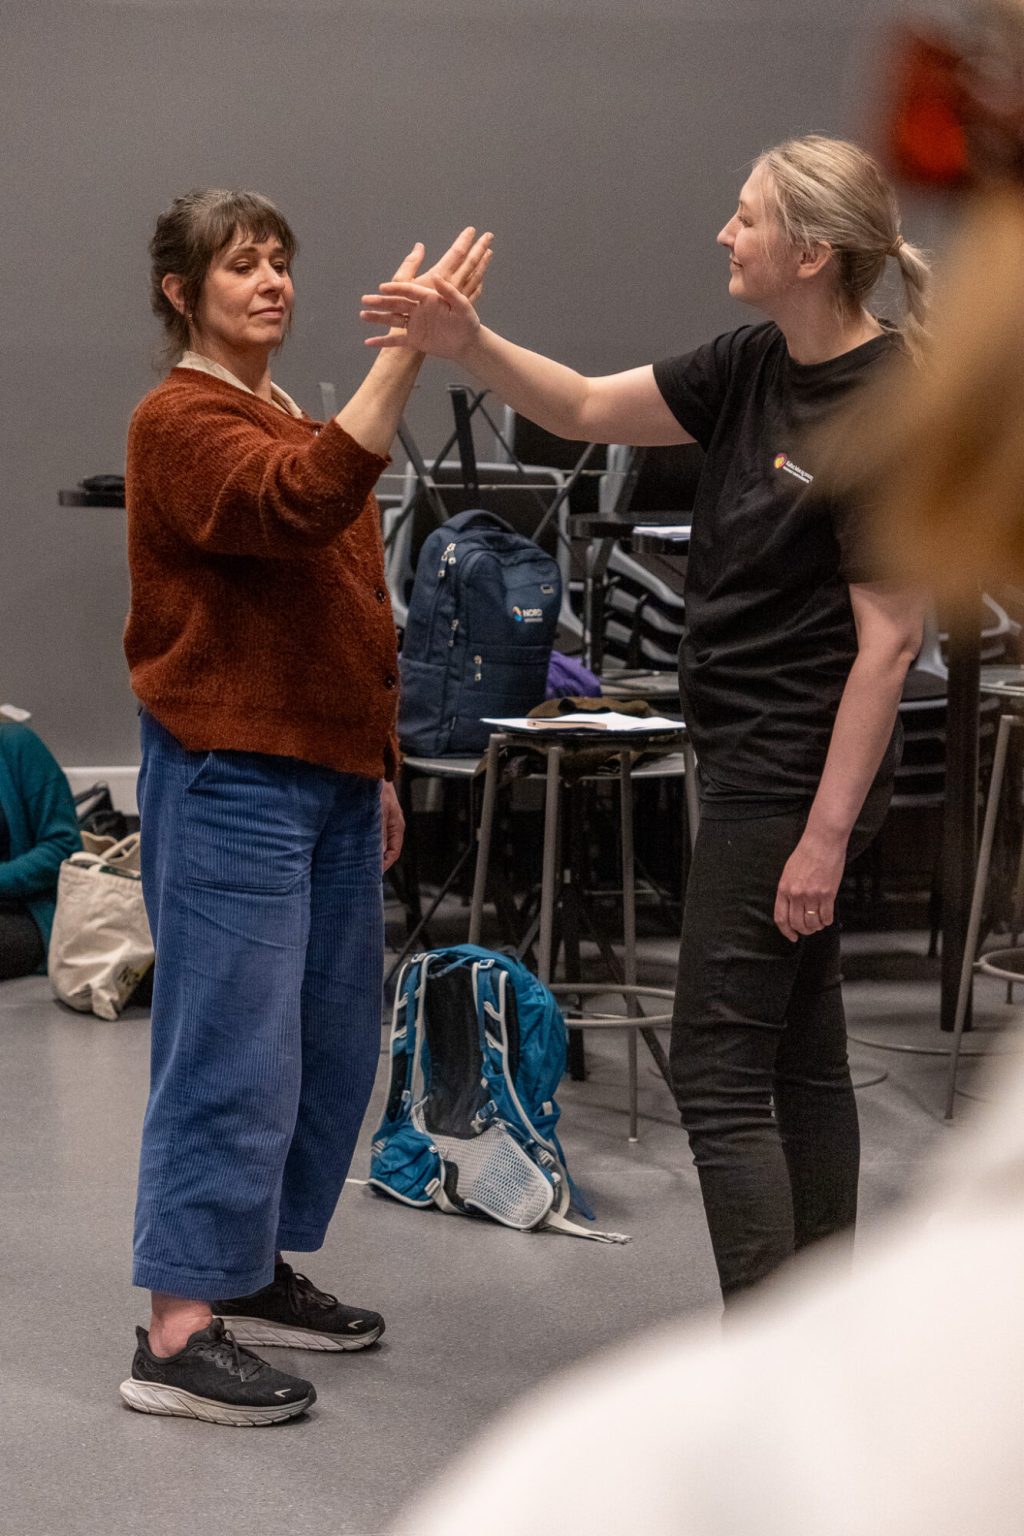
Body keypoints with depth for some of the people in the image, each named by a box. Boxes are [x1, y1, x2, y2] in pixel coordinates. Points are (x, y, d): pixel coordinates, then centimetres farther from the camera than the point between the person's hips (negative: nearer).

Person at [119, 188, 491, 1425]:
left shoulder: (295, 421, 18)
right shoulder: (181, 421, -10)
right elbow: (300, 503, -30)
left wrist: (378, 768, 23)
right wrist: (406, 353, -35)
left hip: (328, 777, 9)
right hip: (231, 777, -9)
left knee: (330, 1043, 12)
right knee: (236, 1047, -10)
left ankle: (254, 1274, 24)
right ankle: (175, 1336, -6)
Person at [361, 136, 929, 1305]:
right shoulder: (757, 366, 5)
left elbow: (888, 638, -20)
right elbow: (588, 410, 11)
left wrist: (828, 835, -20)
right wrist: (468, 345, -7)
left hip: (795, 771, -9)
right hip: (754, 759, 9)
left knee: (718, 1069, -6)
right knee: (796, 1058, 14)